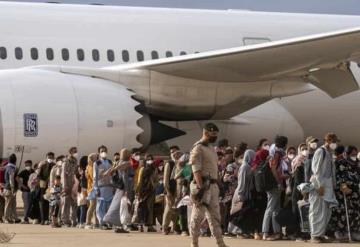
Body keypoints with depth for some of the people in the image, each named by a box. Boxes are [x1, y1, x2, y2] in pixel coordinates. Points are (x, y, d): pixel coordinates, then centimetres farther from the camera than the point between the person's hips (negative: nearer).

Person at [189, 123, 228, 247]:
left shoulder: (211, 148, 18)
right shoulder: (198, 148, -9)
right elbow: (196, 169, -16)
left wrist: (217, 185, 16)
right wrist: (200, 187, -23)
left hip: (213, 185, 9)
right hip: (203, 185, -9)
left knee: (215, 216, 9)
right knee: (197, 215, -5)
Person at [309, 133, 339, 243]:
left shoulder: (329, 153, 16)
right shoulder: (320, 151, -9)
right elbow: (316, 170, -14)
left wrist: (333, 184, 10)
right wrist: (320, 185, -18)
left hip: (328, 186, 8)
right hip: (319, 185, -8)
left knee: (326, 212, 8)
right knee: (317, 211, -7)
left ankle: (321, 234, 14)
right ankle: (315, 235, -4)